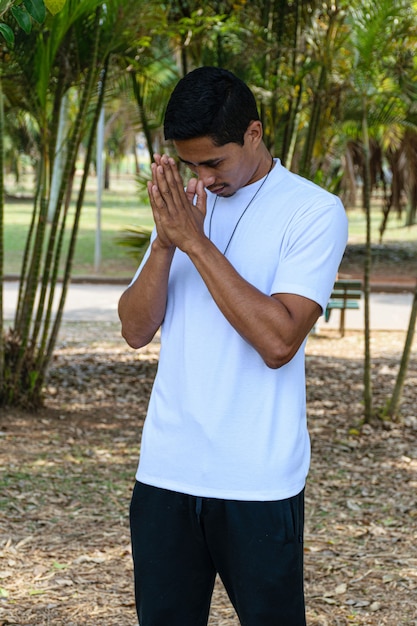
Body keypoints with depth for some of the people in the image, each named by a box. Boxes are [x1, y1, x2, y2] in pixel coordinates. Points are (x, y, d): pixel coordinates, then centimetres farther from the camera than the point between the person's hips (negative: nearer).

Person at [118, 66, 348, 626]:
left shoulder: (314, 212, -6)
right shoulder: (182, 205, 12)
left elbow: (278, 342, -18)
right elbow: (136, 330, 5)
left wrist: (196, 242, -17)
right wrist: (165, 243, -10)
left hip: (258, 483, -4)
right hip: (165, 472, 5)